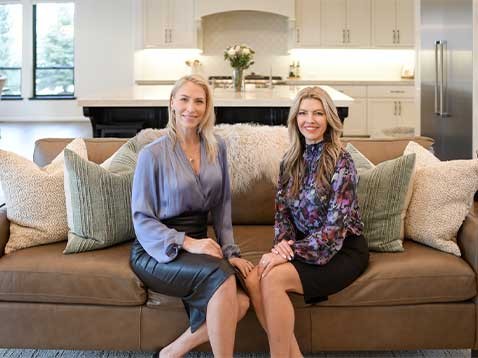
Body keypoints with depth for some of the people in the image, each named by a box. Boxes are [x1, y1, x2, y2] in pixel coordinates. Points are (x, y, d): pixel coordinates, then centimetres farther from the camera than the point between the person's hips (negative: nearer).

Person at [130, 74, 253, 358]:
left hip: (198, 244, 5)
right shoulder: (153, 154, -8)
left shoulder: (216, 147, 6)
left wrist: (230, 251, 0)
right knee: (221, 276, -32)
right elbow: (142, 219, -8)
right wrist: (185, 242, -21)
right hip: (157, 251, -5)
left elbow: (222, 205, 11)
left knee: (241, 301, -22)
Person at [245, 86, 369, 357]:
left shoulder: (341, 162, -12)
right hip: (302, 245, 6)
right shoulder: (291, 160, 8)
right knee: (253, 279, -22)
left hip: (343, 249, -5)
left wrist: (291, 251, -23)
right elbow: (282, 210, 7)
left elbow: (335, 226, -18)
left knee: (273, 278, -29)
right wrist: (283, 242, -14)